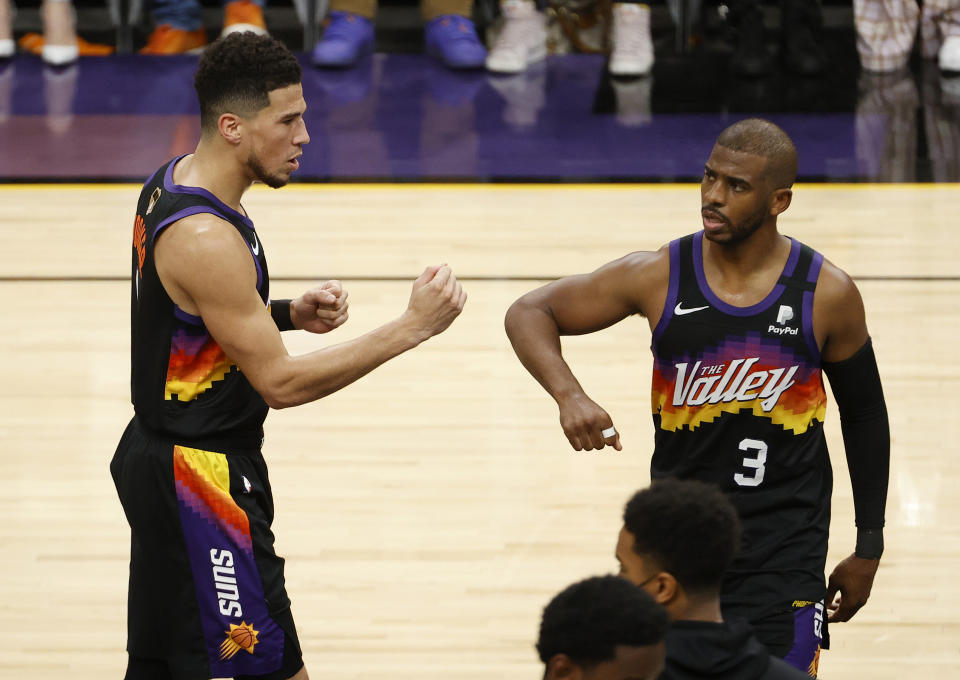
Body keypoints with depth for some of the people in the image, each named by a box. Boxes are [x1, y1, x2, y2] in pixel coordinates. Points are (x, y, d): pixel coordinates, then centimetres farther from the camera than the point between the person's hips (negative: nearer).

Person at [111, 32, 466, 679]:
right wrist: (413, 327, -23)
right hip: (202, 481, -10)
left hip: (158, 459, 10)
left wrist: (292, 313, 2)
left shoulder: (171, 183, 4)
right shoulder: (205, 239, -26)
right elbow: (280, 382, -23)